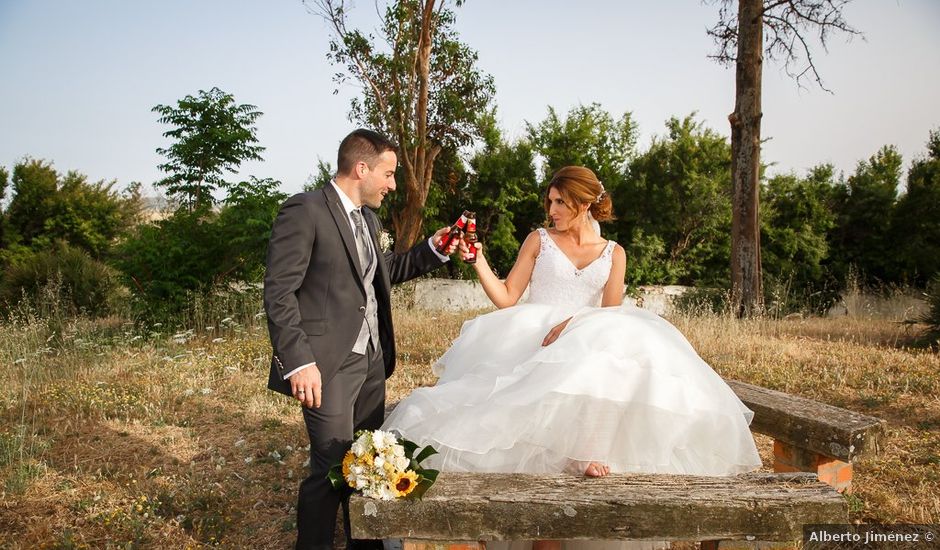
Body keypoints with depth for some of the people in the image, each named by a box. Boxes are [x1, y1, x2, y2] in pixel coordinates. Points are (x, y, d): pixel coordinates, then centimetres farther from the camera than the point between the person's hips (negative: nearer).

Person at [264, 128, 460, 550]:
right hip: (328, 364, -8)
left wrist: (432, 250, 14)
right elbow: (279, 293, -16)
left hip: (371, 360, 8)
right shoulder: (304, 211, -12)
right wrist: (299, 362, -22)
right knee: (332, 467, -4)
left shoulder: (368, 218, 15)